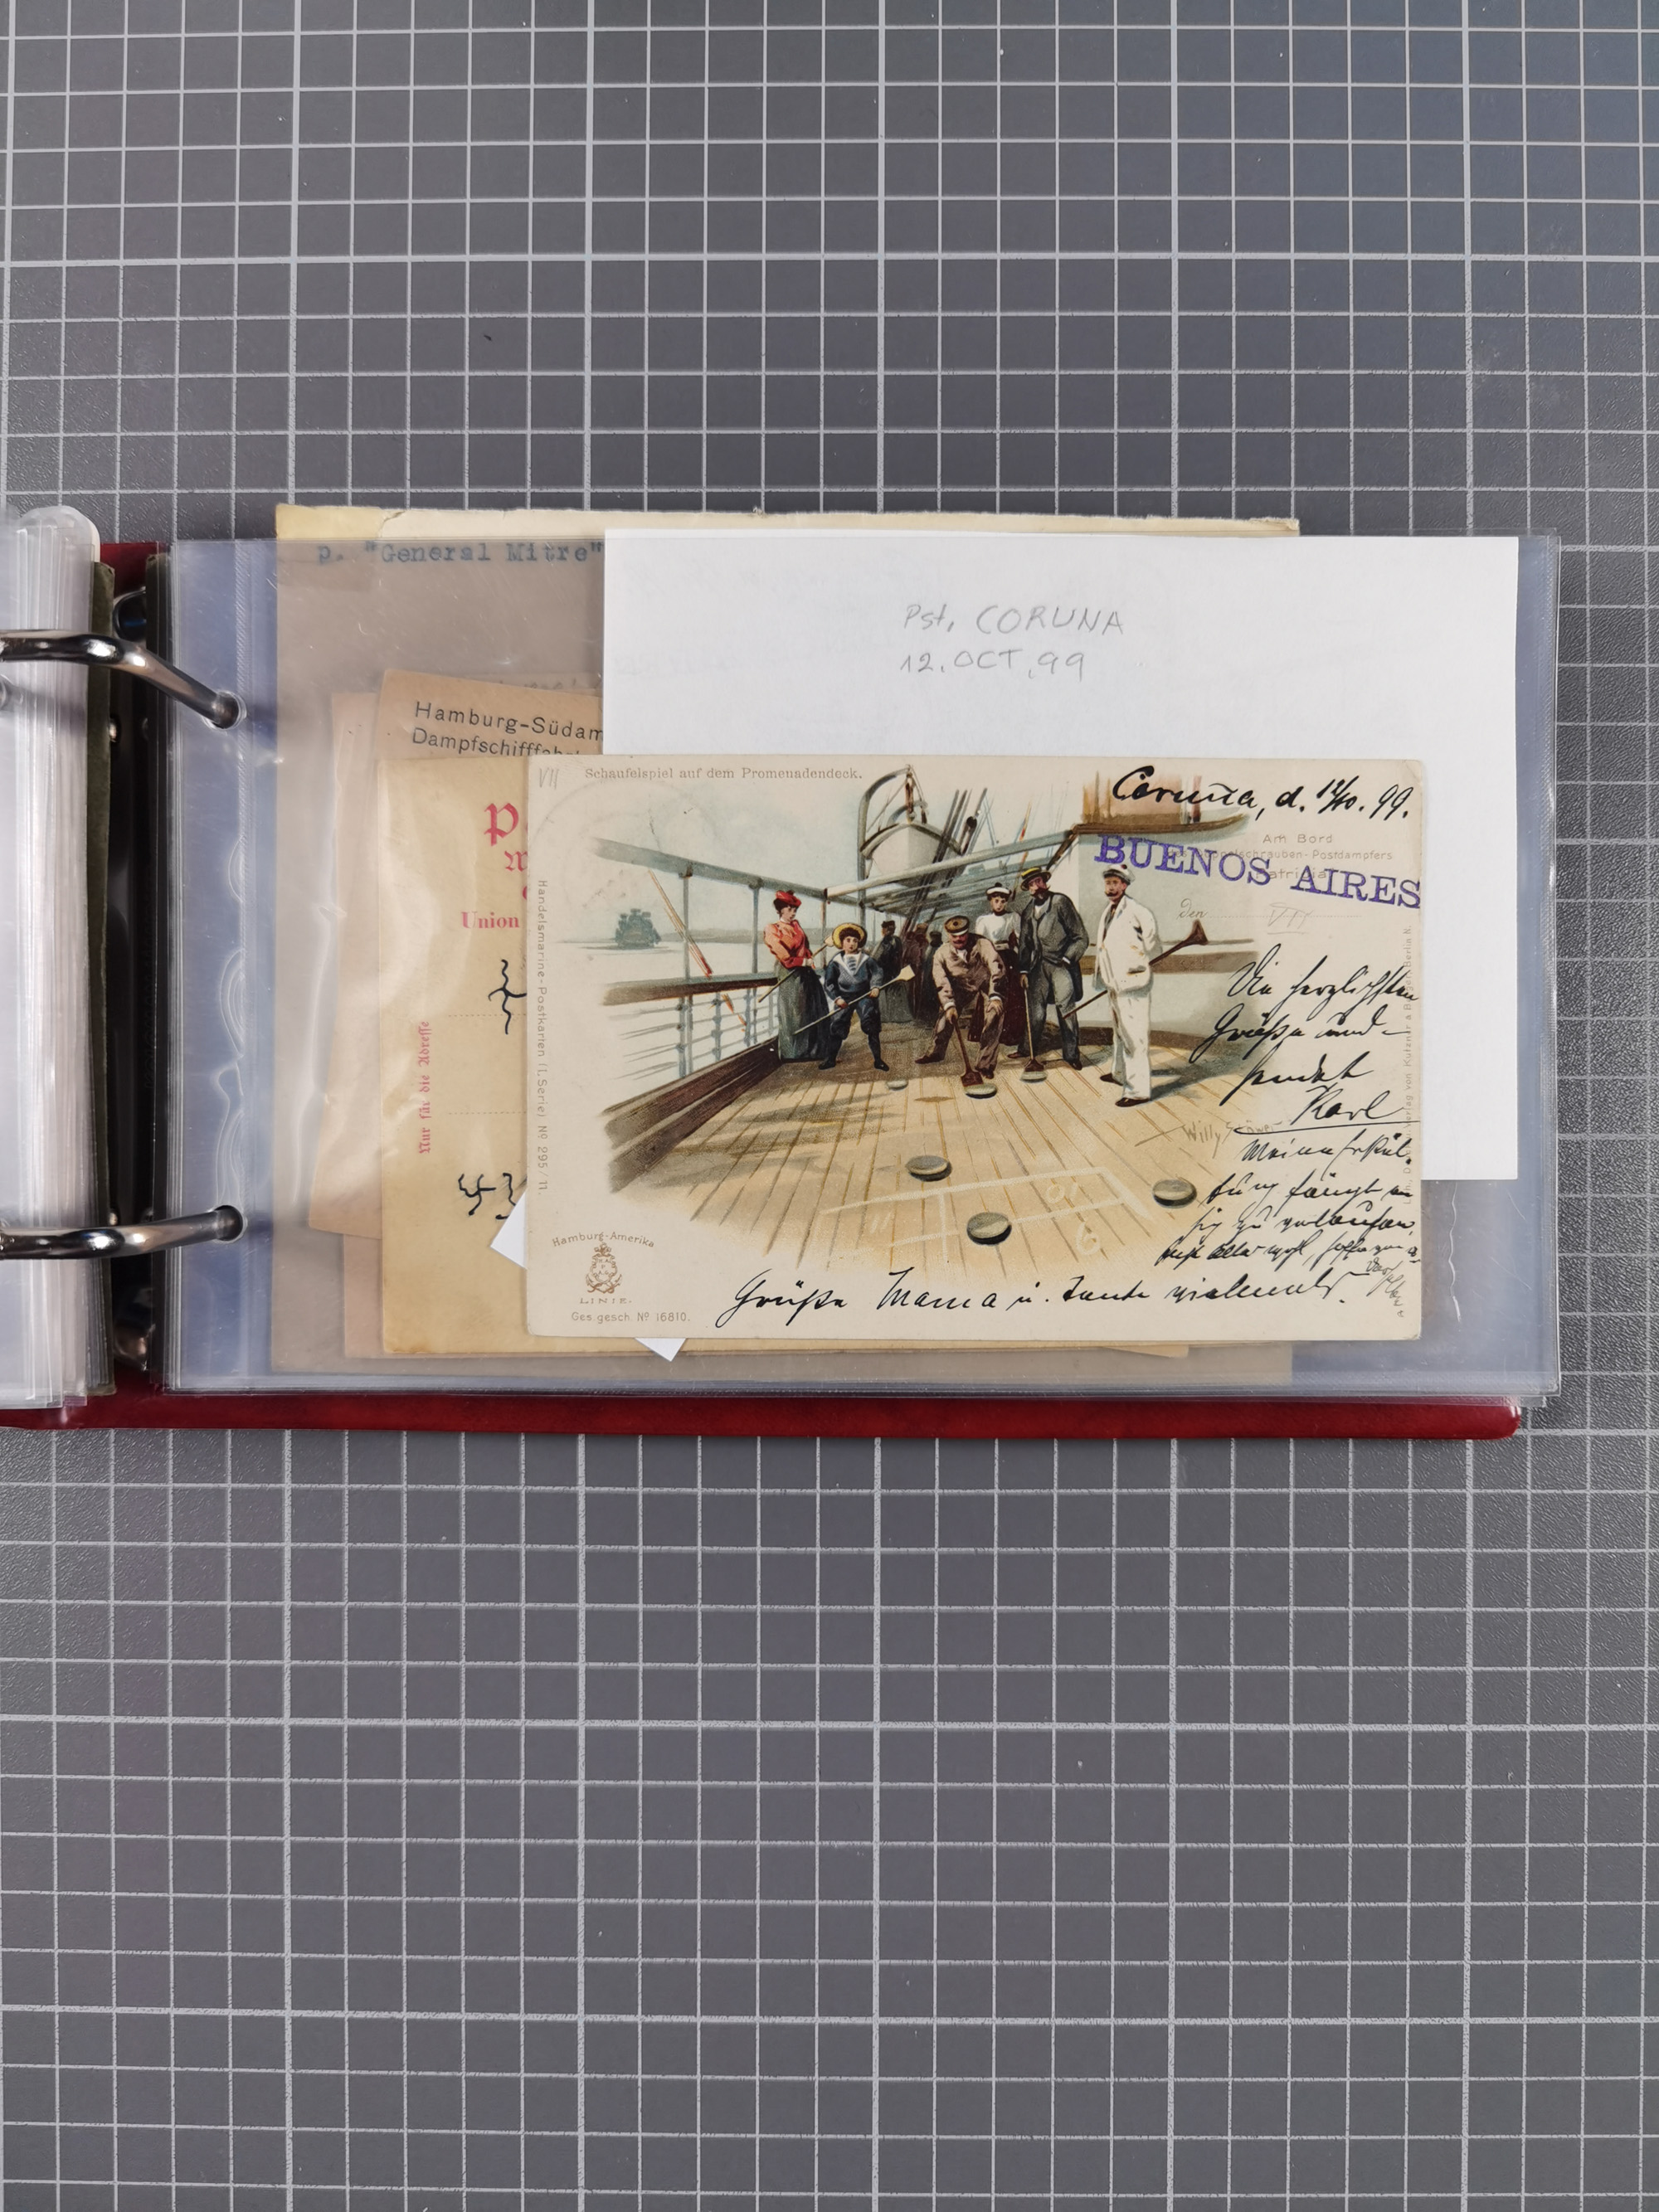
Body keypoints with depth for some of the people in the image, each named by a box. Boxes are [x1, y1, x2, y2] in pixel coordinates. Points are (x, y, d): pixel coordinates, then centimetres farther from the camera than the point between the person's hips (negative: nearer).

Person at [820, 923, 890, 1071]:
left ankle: (878, 1059, 0)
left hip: (864, 996, 0)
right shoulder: (835, 961, 3)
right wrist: (837, 998, -9)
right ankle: (829, 1059, 13)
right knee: (837, 1027, 0)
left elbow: (876, 974, 0)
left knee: (871, 1025, -8)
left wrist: (876, 987, -19)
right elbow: (829, 982, 3)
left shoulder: (867, 959, 5)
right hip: (844, 998, 0)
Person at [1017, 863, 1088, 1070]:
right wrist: (1023, 970, 10)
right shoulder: (1028, 909, 12)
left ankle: (1072, 1055, 2)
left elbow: (1081, 937, -3)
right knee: (1035, 1012, 1)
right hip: (1038, 966, 4)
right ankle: (1033, 1055, 12)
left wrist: (1067, 959, -10)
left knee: (1066, 1009, -6)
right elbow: (1024, 942, 18)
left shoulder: (1061, 902, -4)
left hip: (1061, 965, -4)